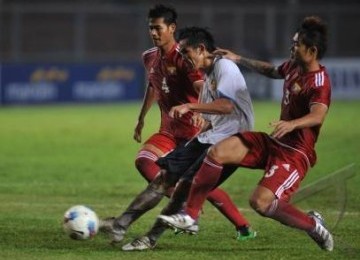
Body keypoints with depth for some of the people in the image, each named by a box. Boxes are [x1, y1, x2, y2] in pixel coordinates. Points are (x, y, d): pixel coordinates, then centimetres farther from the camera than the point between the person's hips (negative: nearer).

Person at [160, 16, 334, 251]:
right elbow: (272, 71, 32)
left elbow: (318, 115, -38)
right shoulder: (294, 67, 7)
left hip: (295, 153, -9)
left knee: (261, 202, -24)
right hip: (275, 143, 9)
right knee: (217, 152, -8)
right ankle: (190, 215, -1)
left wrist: (291, 124, -56)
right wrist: (240, 60, 33)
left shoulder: (319, 81, -20)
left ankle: (313, 225, 0)